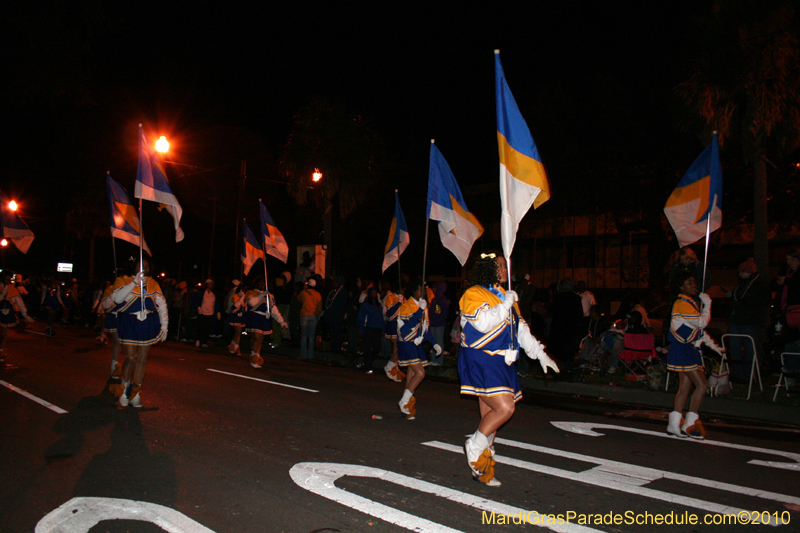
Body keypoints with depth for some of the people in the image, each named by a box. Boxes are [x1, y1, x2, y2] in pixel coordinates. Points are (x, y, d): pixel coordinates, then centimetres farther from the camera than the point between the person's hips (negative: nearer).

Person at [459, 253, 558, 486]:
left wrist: (540, 354, 18)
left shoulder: (505, 295, 20)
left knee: (491, 415, 9)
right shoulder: (474, 294, -7)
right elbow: (483, 323, -23)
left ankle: (482, 467, 19)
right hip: (481, 362, -8)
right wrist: (505, 306, -20)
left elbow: (521, 329, 22)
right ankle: (475, 446, 2)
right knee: (505, 408, -19)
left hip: (500, 363, 8)